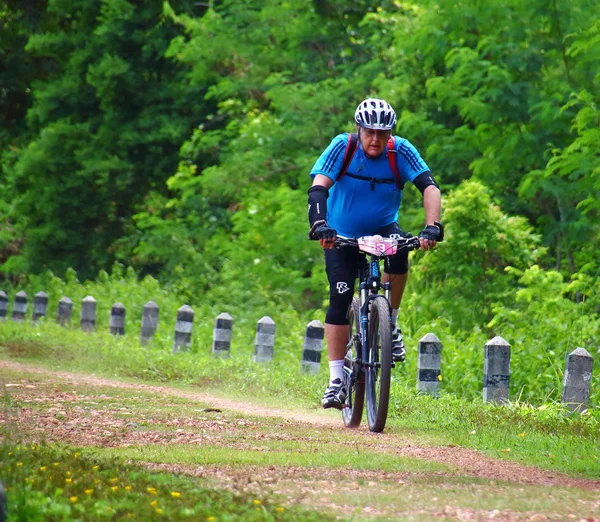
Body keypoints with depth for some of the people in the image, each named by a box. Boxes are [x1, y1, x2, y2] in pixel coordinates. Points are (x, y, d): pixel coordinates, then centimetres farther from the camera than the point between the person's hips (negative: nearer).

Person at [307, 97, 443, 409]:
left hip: (383, 229, 0)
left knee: (398, 254, -33)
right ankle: (336, 380, -7)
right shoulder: (342, 147, -19)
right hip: (342, 234, 0)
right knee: (340, 299, -13)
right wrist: (319, 225, -47)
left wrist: (432, 227, -42)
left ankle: (390, 323, -10)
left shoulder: (401, 151, -17)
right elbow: (318, 187, -30)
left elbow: (430, 187, -26)